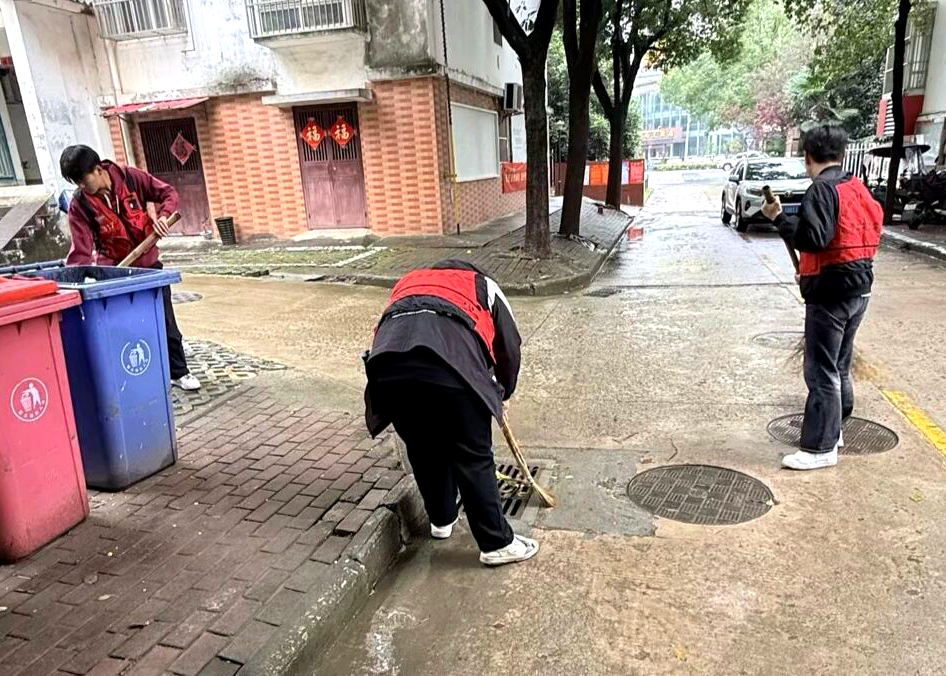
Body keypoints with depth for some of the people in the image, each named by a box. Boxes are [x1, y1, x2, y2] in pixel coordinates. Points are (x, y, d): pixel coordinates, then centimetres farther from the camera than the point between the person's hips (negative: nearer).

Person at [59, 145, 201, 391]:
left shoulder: (131, 177, -12)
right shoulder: (79, 204, -14)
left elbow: (168, 193, -2)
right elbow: (81, 251, -18)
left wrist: (162, 214, -20)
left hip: (148, 263, 1)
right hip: (113, 270, -1)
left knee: (166, 322, 8)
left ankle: (179, 372, 22)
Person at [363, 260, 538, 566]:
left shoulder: (409, 282, 42)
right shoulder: (483, 285, 34)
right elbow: (509, 347, 33)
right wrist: (503, 394, 51)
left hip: (387, 362, 4)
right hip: (448, 363, -3)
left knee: (422, 449, 24)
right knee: (473, 456, 11)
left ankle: (441, 518, 43)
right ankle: (497, 543, 22)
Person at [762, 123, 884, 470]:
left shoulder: (822, 189, -15)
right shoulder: (858, 188, 12)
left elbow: (812, 238, -26)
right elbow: (870, 232, 17)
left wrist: (779, 217, -14)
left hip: (830, 294, -9)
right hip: (858, 289, 9)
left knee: (822, 371, -3)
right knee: (840, 366, 20)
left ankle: (820, 448, 2)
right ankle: (833, 428, 33)